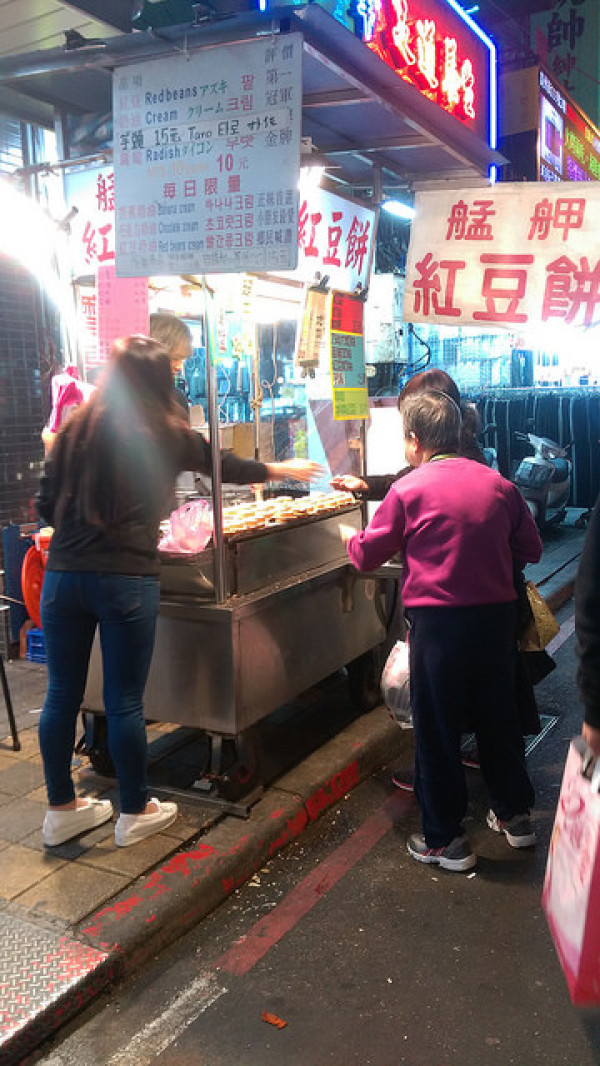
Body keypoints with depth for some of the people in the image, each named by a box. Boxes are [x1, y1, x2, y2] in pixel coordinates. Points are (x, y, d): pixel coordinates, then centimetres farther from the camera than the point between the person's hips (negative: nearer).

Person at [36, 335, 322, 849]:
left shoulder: (76, 428, 5)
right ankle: (135, 812, 24)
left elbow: (46, 506, 6)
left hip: (63, 574, 4)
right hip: (127, 579, -4)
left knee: (62, 694, 14)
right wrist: (278, 469, 31)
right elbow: (224, 464, 14)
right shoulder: (166, 435, -2)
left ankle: (61, 809, 29)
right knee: (124, 701, 7)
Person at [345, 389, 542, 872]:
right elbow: (531, 549, 9)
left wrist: (351, 538, 21)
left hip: (438, 622, -4)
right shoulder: (499, 484, 2)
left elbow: (367, 555, 0)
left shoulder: (408, 491, -10)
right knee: (499, 716, 20)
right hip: (498, 615, 5)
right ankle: (515, 814, 36)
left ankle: (445, 839, 19)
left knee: (437, 729, 8)